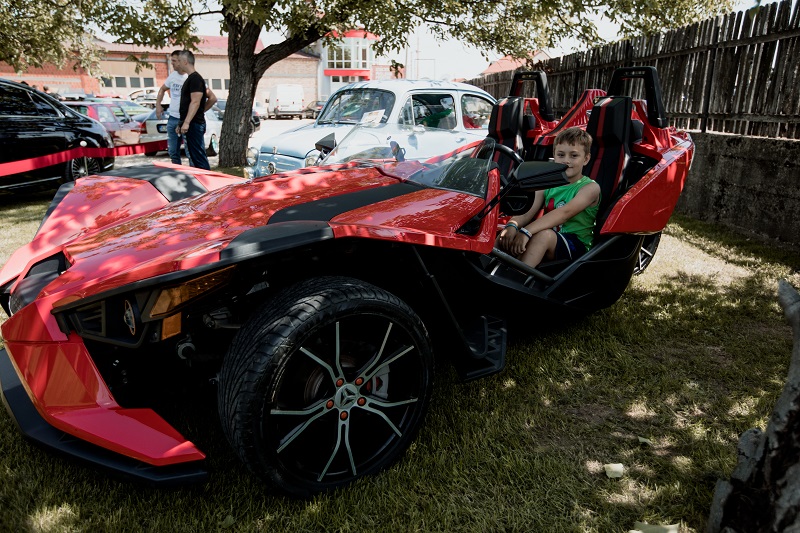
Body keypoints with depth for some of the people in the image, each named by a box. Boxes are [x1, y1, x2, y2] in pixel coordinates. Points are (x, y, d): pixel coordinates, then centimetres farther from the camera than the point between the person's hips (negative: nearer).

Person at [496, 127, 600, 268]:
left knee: (544, 235, -36)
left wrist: (526, 231, -36)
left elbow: (564, 213, -23)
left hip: (577, 247, -5)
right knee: (506, 235, -18)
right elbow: (527, 213, 0)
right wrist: (512, 225, -26)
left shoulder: (591, 187, -6)